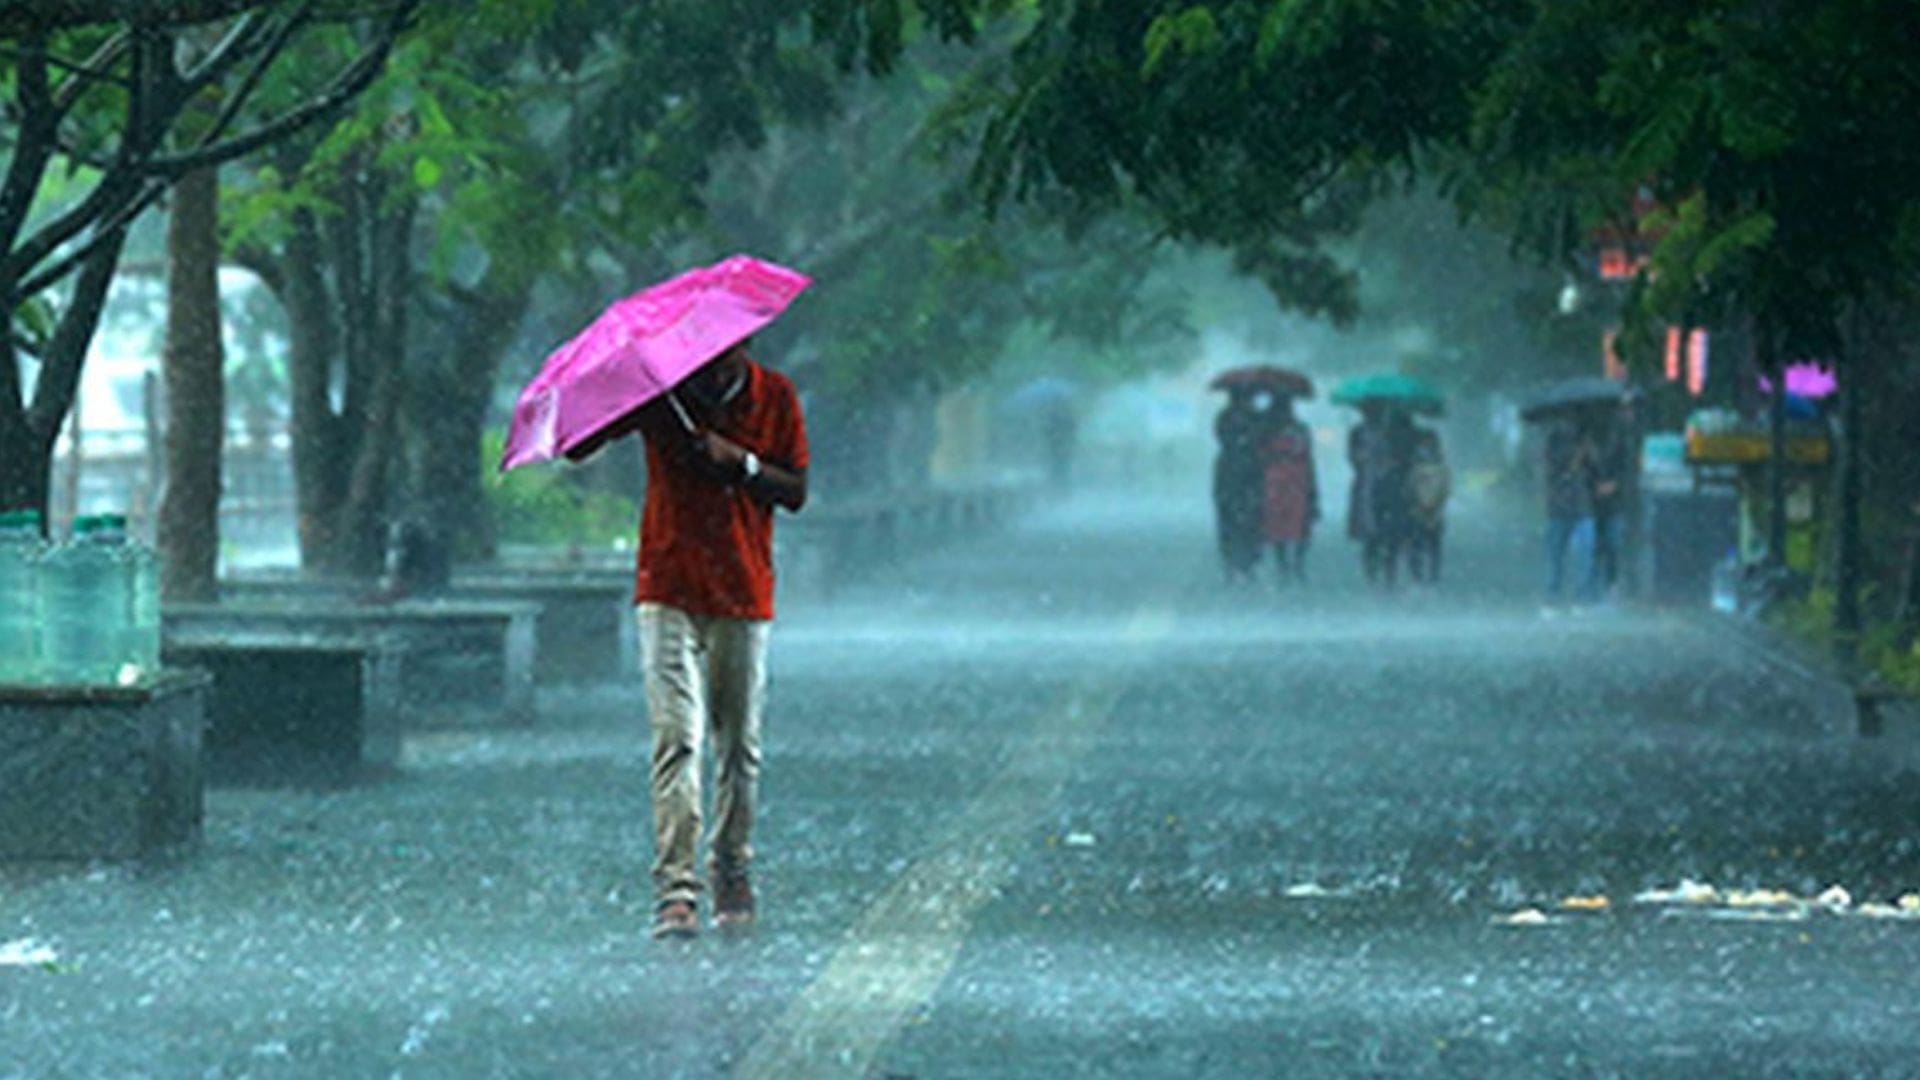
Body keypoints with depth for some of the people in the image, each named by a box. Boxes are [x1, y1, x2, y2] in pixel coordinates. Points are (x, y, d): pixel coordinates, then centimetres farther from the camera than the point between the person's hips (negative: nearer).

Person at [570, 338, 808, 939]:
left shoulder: (775, 399, 2)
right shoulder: (658, 393, -1)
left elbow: (796, 492, 3)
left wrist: (742, 463, -15)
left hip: (743, 596, 2)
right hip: (669, 593, -2)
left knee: (739, 744, 7)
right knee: (677, 737, -12)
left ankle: (733, 878, 22)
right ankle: (675, 890, -16)